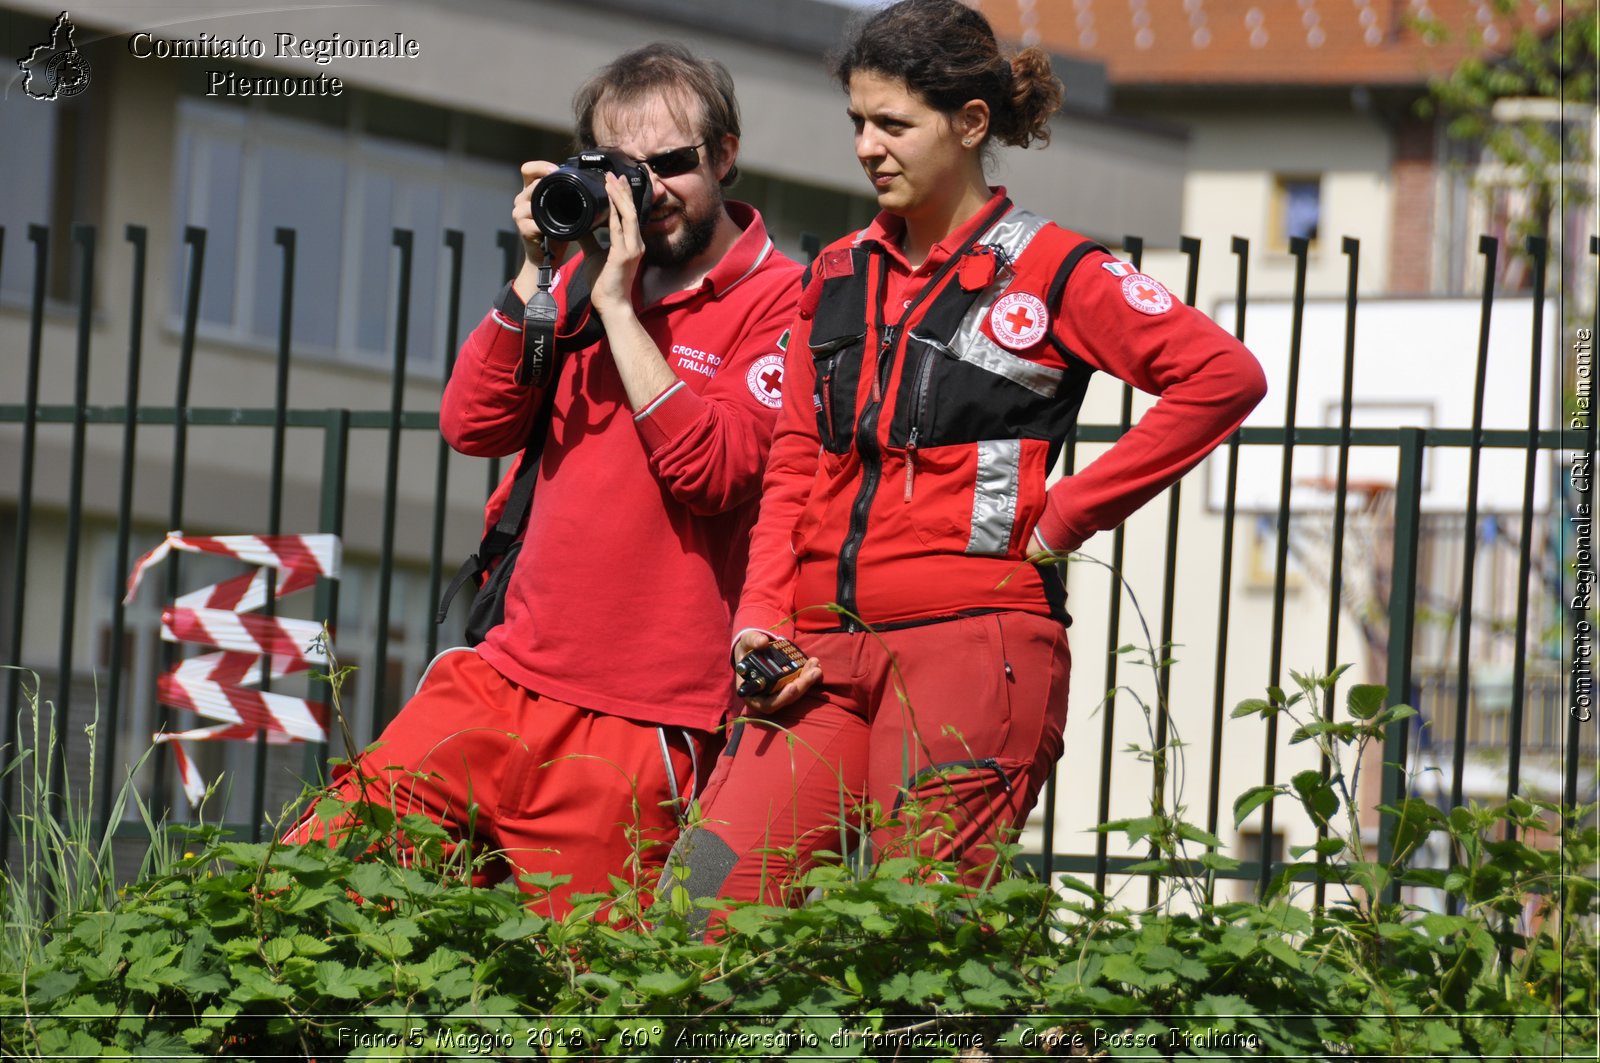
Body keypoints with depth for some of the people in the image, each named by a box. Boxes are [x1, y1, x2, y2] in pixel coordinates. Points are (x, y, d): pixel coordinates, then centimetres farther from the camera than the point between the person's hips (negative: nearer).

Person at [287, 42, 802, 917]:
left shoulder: (777, 302, -4)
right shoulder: (586, 273, 16)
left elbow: (712, 468, -18)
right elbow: (471, 424, 7)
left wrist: (616, 305, -15)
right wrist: (538, 274, -3)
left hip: (633, 727, -6)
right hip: (507, 678, 6)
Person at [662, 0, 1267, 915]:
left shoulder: (1050, 273, 1)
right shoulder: (838, 276, 19)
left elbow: (1225, 376, -6)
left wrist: (1070, 514, -6)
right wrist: (763, 616, 3)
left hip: (970, 645, -6)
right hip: (824, 654, 6)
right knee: (698, 907, -8)